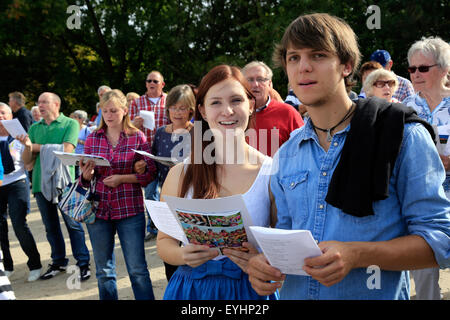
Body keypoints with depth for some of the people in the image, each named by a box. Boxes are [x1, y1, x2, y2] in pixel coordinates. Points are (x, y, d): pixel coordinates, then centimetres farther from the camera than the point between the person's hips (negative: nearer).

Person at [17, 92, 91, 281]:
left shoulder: (70, 124, 0)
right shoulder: (34, 128, 12)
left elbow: (66, 150, -15)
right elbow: (27, 162, 8)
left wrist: (37, 146, -6)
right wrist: (27, 145, -14)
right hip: (41, 182, 5)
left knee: (73, 223, -4)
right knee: (51, 226, 12)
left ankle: (83, 263, 5)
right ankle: (58, 262, 25)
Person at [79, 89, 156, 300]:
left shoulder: (138, 138, -1)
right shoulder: (92, 139, 6)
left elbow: (149, 173, -3)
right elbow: (85, 179, 9)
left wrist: (122, 178, -15)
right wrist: (86, 175, -13)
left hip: (130, 210, -3)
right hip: (98, 209, 3)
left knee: (137, 270, 0)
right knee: (103, 271, 12)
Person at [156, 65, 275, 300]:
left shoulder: (271, 172, -10)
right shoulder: (180, 174, -4)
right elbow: (164, 240, 2)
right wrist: (182, 255, -17)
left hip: (250, 289, -1)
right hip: (190, 288, 1)